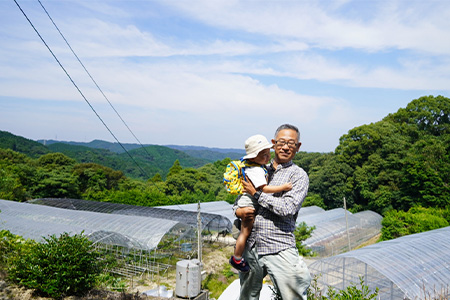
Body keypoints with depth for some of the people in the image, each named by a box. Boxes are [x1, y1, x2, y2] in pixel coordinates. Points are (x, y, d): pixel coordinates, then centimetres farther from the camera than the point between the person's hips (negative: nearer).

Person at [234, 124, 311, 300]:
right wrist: (238, 211, -3)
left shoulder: (298, 175, -1)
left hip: (279, 249, -4)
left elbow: (287, 208, -14)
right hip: (251, 246, 5)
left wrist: (256, 193, -9)